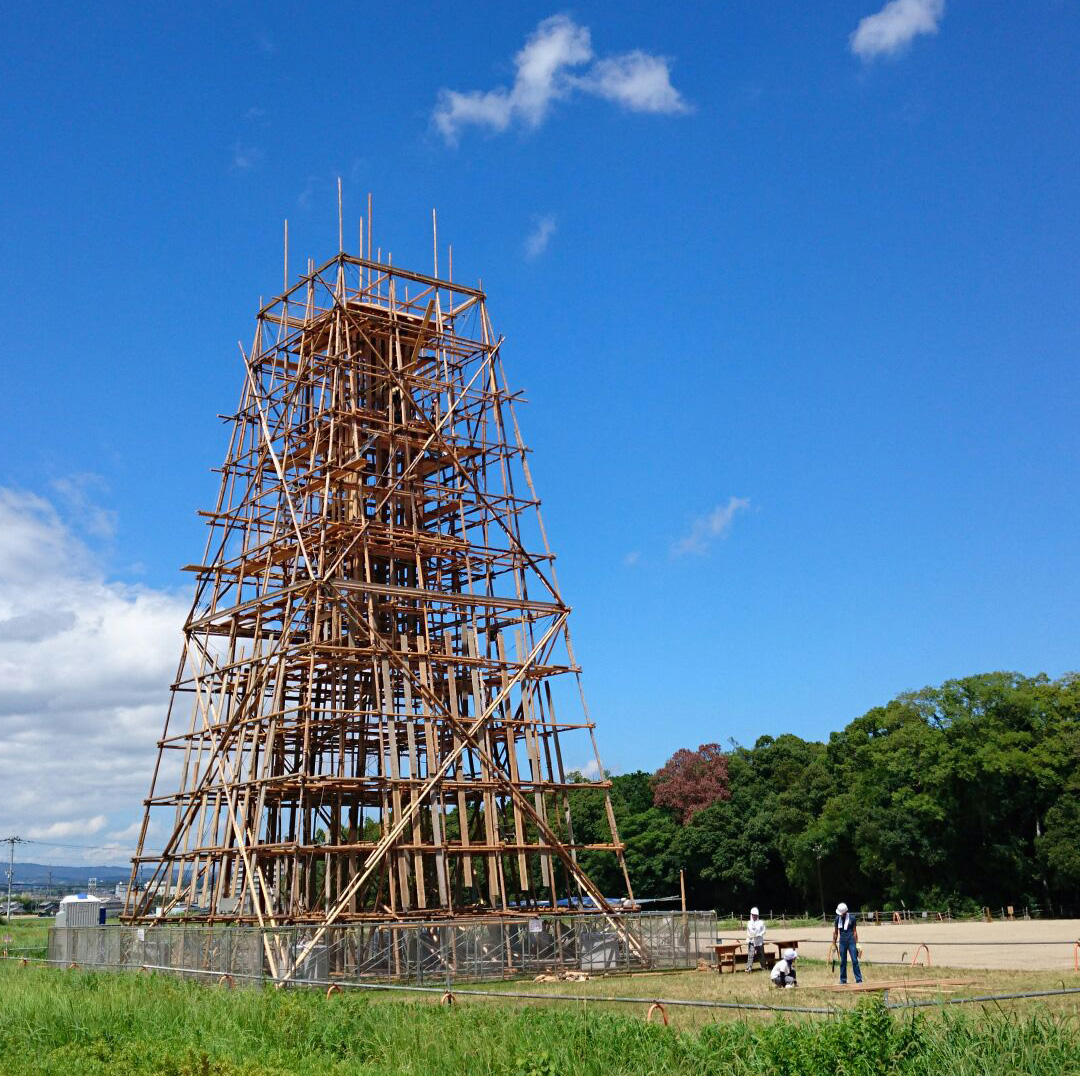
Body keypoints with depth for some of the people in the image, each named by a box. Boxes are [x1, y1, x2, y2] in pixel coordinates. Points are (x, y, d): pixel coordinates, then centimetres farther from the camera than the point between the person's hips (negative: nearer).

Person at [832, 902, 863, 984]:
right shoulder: (838, 918, 2)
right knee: (843, 962, 7)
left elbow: (854, 931, 0)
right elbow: (835, 932, 11)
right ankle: (843, 980, 15)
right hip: (842, 941, 3)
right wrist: (834, 944, 12)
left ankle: (859, 979, 2)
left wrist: (856, 943, -2)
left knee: (855, 961, -4)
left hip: (851, 940, -3)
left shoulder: (851, 918, -6)